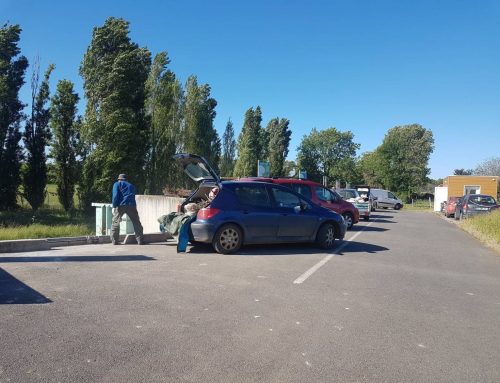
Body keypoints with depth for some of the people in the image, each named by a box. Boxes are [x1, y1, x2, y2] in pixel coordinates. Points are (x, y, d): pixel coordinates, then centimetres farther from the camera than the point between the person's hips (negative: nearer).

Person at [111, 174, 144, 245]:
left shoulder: (117, 184, 15)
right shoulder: (131, 185, 28)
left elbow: (115, 196, -1)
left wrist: (114, 206, -3)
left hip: (120, 205, -3)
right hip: (131, 206, 3)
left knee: (115, 222, 9)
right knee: (136, 223, 6)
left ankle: (114, 241, 5)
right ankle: (140, 240, 2)